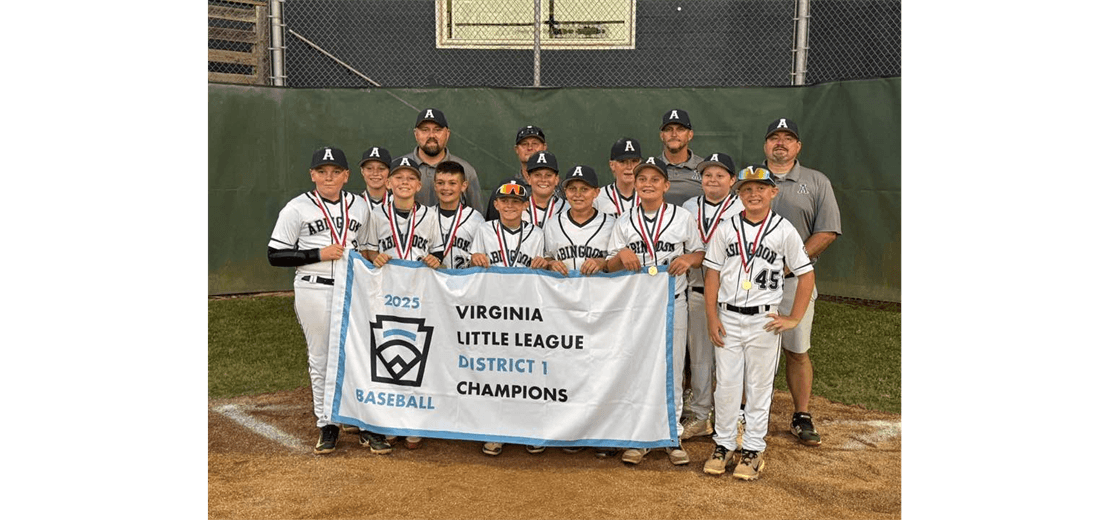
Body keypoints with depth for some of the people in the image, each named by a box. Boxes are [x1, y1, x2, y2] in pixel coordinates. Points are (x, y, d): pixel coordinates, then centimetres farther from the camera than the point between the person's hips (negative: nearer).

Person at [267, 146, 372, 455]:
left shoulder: (360, 207, 8)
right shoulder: (297, 208, -4)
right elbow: (274, 255, -6)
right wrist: (319, 254, -14)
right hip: (314, 291, -2)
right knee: (321, 357, 6)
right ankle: (327, 425, 18)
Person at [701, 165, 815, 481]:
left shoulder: (784, 231, -2)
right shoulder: (726, 229, 3)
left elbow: (806, 275, 0)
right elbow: (713, 274, 4)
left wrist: (794, 318, -4)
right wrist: (712, 316, -2)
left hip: (764, 320, -1)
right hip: (727, 318, 2)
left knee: (759, 386, 7)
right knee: (726, 384, 6)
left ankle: (753, 450, 17)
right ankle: (723, 445, 20)